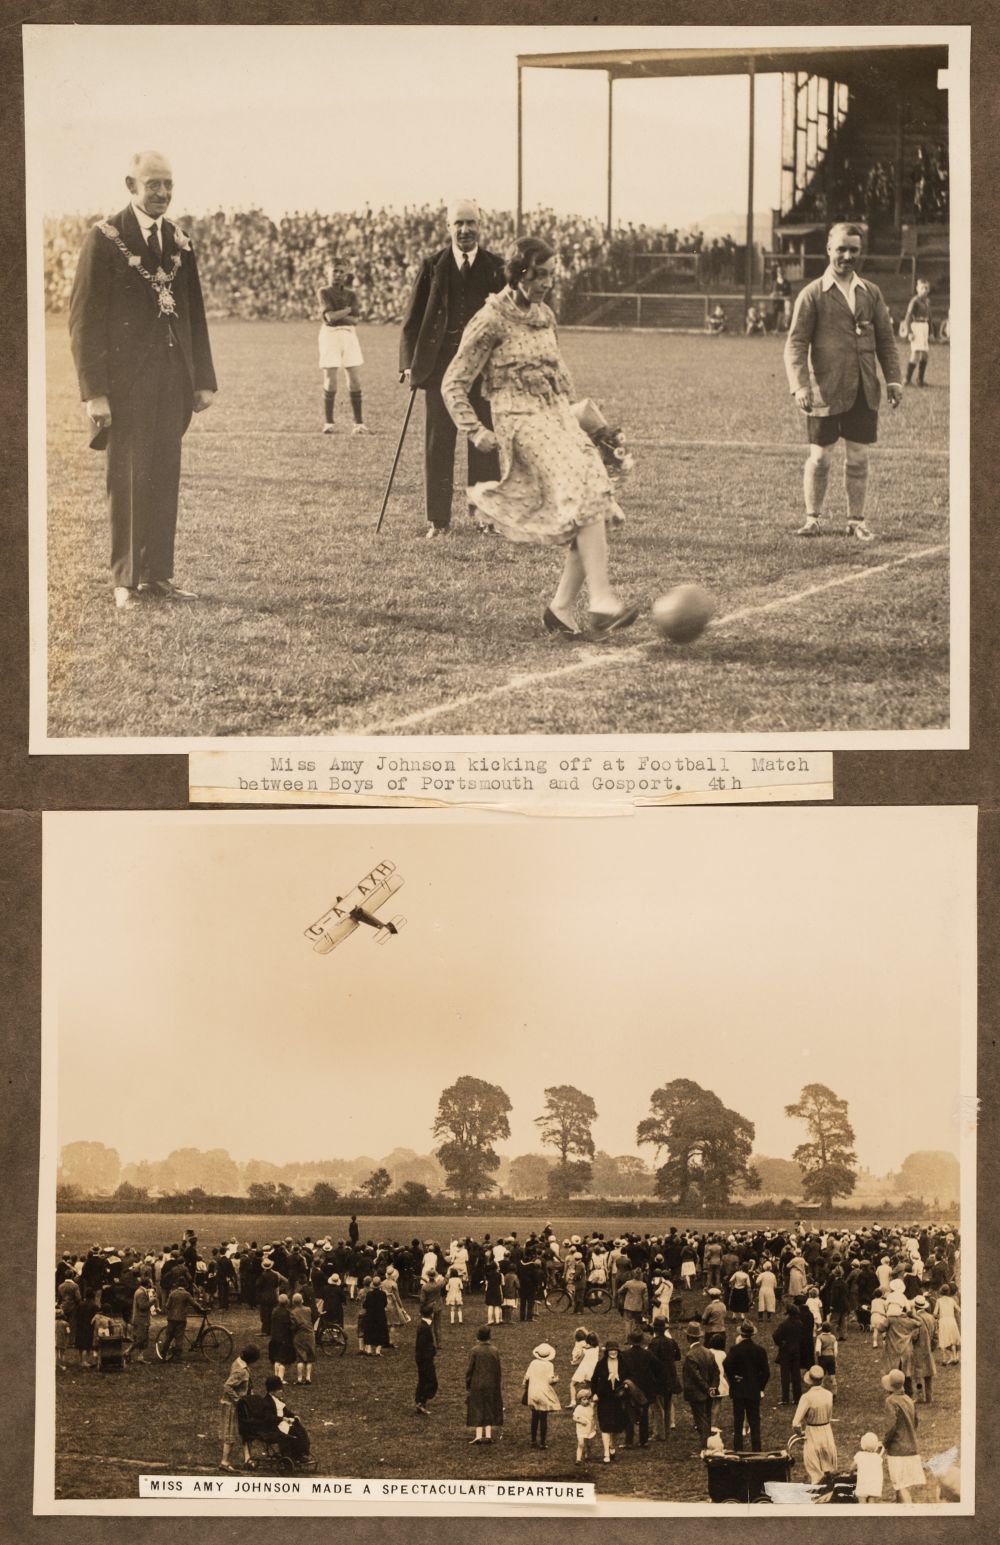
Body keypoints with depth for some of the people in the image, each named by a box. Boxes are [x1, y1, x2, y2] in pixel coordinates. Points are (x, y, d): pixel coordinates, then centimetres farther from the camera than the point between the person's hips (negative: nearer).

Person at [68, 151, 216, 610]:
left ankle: (157, 576, 13)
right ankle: (125, 582, 5)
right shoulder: (105, 238, -5)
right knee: (128, 481, -1)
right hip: (127, 379, -5)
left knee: (165, 480, 7)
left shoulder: (179, 240, 12)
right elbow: (84, 317, -7)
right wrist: (94, 391, -13)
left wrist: (203, 379, 11)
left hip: (173, 379, 5)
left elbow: (194, 313, 17)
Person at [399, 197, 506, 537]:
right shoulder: (432, 266, 4)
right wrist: (410, 364, -5)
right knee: (438, 444, 0)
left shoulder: (496, 267, 6)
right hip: (441, 366, 0)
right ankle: (438, 519, 5)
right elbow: (412, 319, 4)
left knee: (486, 443, 4)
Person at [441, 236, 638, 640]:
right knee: (586, 497, -25)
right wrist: (475, 431, -12)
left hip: (560, 419, 7)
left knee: (598, 511, -6)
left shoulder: (544, 316, 16)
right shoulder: (492, 320, -5)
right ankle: (602, 601, -32)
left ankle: (562, 608, 3)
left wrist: (572, 411, 24)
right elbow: (454, 383, -3)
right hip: (522, 422, -7)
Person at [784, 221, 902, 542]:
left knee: (858, 458, 7)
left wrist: (893, 379, 2)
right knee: (819, 458, 3)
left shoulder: (871, 293, 9)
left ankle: (856, 521, 16)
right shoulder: (812, 294, -3)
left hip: (863, 391, 3)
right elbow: (795, 343, -7)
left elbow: (886, 339, 13)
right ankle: (812, 518, 17)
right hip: (825, 391, -3)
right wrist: (799, 386, -18)